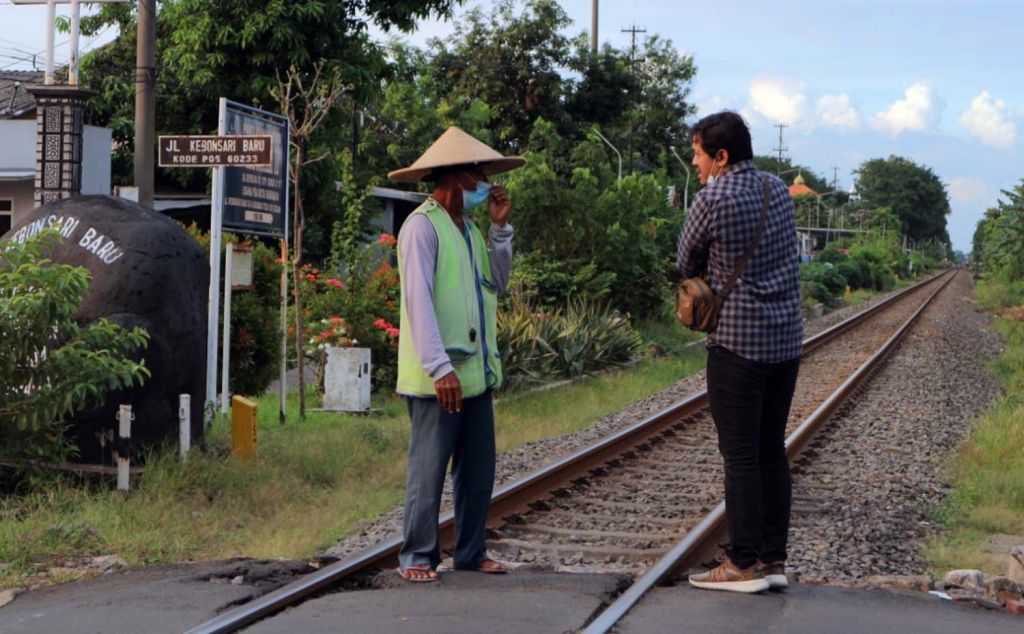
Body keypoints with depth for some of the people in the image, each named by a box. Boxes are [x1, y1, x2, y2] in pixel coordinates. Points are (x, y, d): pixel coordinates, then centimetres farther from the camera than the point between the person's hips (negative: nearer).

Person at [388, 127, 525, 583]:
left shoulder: (468, 227, 17)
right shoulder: (423, 225, -10)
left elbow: (496, 283, 17)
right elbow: (419, 300, -17)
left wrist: (500, 228, 8)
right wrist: (440, 368, -23)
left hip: (476, 371, 9)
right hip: (438, 378, -9)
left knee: (479, 470, 11)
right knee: (428, 470, -4)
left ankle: (471, 552, 21)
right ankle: (417, 557, 6)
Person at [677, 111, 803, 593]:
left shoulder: (713, 200, -12)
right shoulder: (778, 191, 9)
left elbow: (687, 264, 0)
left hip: (738, 342, -7)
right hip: (787, 339, 7)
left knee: (740, 455, -3)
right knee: (772, 450, 11)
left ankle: (744, 565, -1)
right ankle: (773, 560, 14)